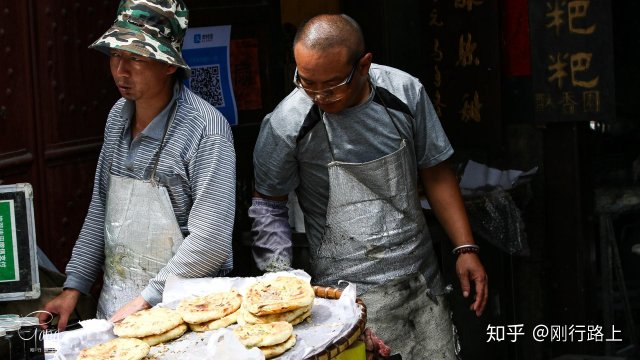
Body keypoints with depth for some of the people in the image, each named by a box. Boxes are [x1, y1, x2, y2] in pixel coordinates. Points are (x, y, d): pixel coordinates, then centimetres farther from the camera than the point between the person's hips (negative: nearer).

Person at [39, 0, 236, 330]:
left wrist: (146, 301, -21)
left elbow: (210, 241, -23)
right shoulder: (118, 116, 3)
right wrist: (74, 287, 7)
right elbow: (100, 210, 11)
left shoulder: (206, 131, -20)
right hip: (113, 305, 6)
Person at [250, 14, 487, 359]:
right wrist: (281, 278, -8)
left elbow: (435, 172, 8)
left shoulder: (405, 92, -4)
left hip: (424, 281, 4)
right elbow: (267, 203, 2)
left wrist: (465, 248, 4)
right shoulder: (286, 124, -12)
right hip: (353, 297, -3)